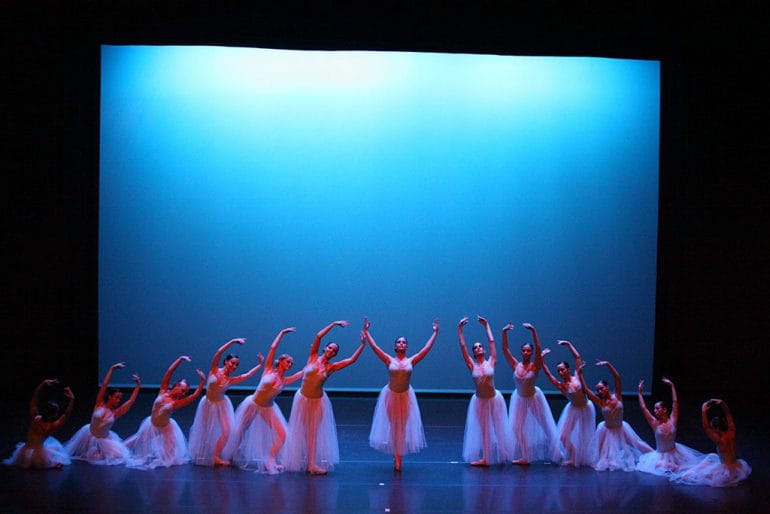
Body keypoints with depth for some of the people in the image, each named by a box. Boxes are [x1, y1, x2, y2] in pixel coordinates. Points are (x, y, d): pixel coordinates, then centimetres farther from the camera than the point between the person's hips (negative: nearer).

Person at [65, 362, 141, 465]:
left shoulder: (115, 413, -9)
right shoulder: (99, 405, -14)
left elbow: (131, 401, -11)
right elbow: (104, 385, -18)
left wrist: (138, 386, -10)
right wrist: (112, 369, -22)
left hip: (104, 440, 2)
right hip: (90, 436, -2)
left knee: (119, 456, -8)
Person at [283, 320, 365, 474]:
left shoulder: (331, 367, -3)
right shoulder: (313, 357, -6)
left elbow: (352, 359, -8)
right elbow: (318, 336, -14)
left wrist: (363, 344, -11)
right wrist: (334, 324, -12)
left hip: (318, 401, 1)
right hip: (303, 398, -1)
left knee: (315, 432, 6)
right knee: (300, 431, 7)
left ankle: (312, 463, 9)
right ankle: (300, 461, 18)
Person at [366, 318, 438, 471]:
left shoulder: (411, 361, -2)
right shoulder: (389, 360, -5)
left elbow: (427, 348, -3)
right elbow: (374, 346, -7)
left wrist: (435, 332, -2)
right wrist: (366, 331, -8)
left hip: (406, 396, 1)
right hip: (390, 395, -1)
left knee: (403, 426, 5)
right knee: (391, 426, 6)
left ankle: (399, 456, 13)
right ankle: (396, 456, 19)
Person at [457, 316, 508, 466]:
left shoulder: (491, 362, -6)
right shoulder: (472, 366, -5)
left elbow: (491, 342, -4)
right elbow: (462, 346, -9)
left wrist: (486, 326, 1)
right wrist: (459, 330, -12)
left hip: (494, 399, -1)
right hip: (479, 401, 1)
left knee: (498, 428, 8)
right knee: (482, 430, 9)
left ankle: (502, 454, 22)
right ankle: (485, 458, 15)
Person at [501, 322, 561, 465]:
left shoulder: (535, 366, -16)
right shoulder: (516, 365, -7)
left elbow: (538, 348, -29)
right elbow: (505, 349, -10)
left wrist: (533, 331, -37)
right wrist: (504, 332, -20)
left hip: (534, 398, -3)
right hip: (519, 399, 4)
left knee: (545, 425, 8)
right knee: (516, 428, 3)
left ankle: (556, 454, 25)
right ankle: (525, 457, 15)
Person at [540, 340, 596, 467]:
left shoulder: (577, 377, -11)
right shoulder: (560, 385, -12)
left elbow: (577, 357, -10)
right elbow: (547, 372, -21)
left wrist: (568, 344, -12)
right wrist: (542, 358, -26)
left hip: (586, 409, 0)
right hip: (573, 410, 0)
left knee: (585, 436, 11)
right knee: (564, 436, -5)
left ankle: (583, 458, 30)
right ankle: (573, 458, 13)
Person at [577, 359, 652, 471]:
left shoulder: (617, 396, -12)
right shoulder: (600, 402, -13)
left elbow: (617, 378, -22)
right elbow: (585, 389, -18)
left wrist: (608, 365, -31)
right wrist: (580, 373, -21)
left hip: (621, 429, 1)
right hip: (607, 431, -1)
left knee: (625, 449, 13)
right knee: (608, 453, 9)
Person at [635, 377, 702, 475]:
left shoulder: (672, 421, -6)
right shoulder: (655, 423, -7)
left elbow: (675, 402, -6)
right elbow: (643, 408, -9)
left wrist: (672, 386, -5)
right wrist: (639, 392, -6)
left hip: (674, 453, 1)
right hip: (660, 455, -1)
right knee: (660, 467, -23)